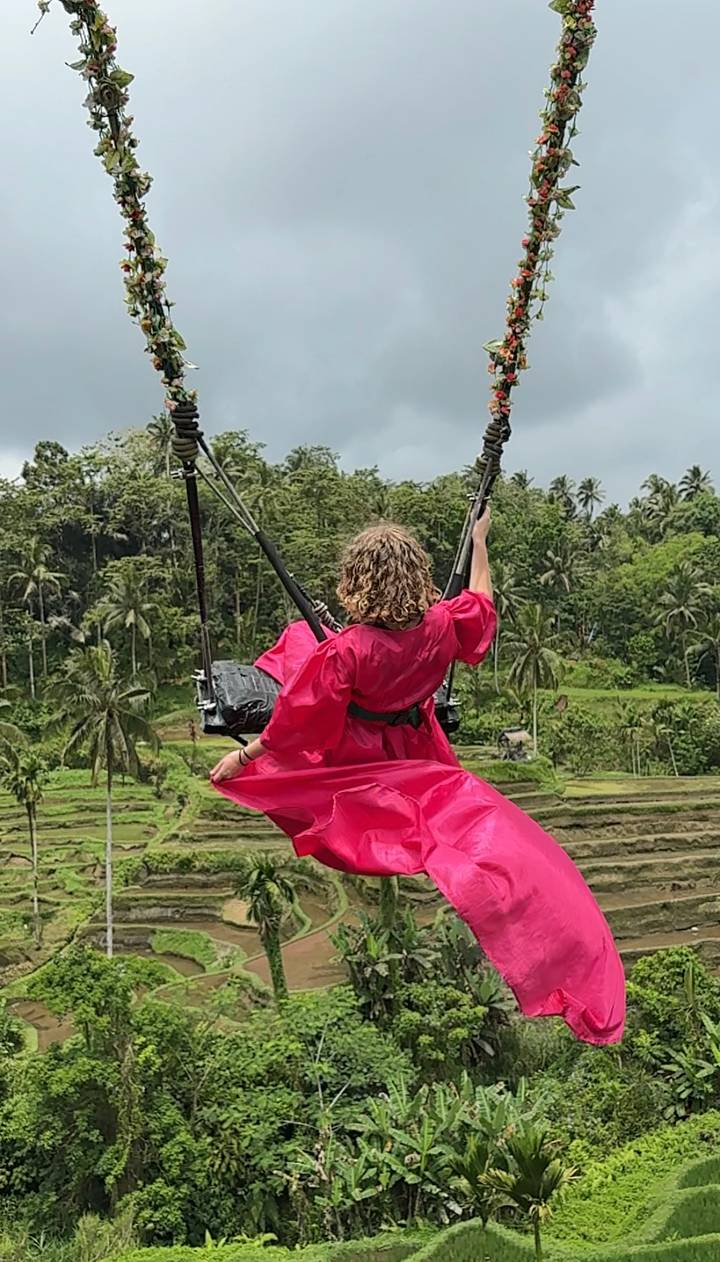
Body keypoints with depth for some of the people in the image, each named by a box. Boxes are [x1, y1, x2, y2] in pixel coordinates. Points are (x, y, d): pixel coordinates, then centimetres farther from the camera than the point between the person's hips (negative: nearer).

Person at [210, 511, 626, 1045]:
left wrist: (245, 755, -11)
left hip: (353, 763, -1)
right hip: (415, 759, 1)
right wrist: (480, 541, 16)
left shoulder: (346, 649, -31)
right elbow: (482, 603, 3)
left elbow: (299, 718, -24)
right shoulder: (441, 626, -20)